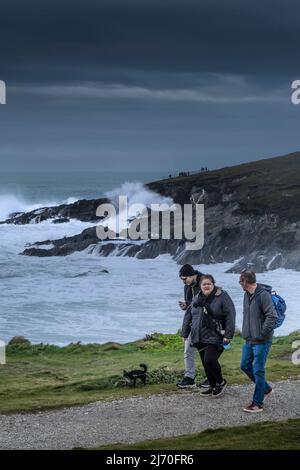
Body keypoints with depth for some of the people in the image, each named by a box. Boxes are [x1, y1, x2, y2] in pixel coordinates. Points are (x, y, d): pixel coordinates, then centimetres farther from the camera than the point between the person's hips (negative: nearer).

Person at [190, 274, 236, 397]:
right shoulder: (197, 299, 12)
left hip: (215, 337, -7)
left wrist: (228, 336, -17)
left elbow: (230, 317, -12)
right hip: (200, 339, 7)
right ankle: (213, 387, 24)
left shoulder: (222, 297, -9)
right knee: (205, 363, 9)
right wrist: (193, 335, 21)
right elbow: (193, 316, 24)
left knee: (209, 360, -18)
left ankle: (221, 382, 4)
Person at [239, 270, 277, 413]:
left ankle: (258, 403, 6)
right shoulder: (247, 294, 9)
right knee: (245, 366, 16)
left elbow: (272, 316, -22)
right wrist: (246, 331, 11)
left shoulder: (263, 294, -18)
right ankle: (266, 388, 33)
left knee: (258, 371, -3)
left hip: (261, 341, -9)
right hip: (249, 340, 9)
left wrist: (262, 334, -19)